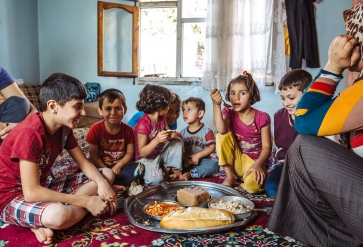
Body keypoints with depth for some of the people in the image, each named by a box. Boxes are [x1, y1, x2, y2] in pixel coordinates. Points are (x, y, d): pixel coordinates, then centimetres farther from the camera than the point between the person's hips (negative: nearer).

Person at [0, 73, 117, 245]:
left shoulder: (63, 127, -3)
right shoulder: (30, 133, -28)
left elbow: (84, 163, 2)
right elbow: (31, 192, -32)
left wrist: (102, 183, -20)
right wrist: (86, 201, -29)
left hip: (44, 185, 9)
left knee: (107, 175, 1)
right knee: (58, 215, -42)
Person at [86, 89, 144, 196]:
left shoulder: (128, 130, -6)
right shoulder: (96, 129, -12)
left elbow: (129, 153, -4)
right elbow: (93, 156, -10)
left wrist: (118, 167, -21)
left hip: (120, 166, 2)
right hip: (102, 167, -2)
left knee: (139, 168, -24)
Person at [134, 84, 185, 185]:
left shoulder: (162, 118, -1)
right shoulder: (143, 125, -26)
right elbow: (142, 152, -24)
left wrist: (171, 135, -14)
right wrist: (156, 140, -37)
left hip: (160, 153, 8)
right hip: (146, 159, -8)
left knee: (178, 141, -5)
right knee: (156, 179, -32)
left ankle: (176, 169, -3)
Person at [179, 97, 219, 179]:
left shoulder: (206, 131, -3)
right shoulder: (183, 132, 8)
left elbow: (211, 147, -9)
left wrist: (198, 155, -16)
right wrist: (184, 159, -16)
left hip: (204, 160, -2)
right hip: (188, 162, 2)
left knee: (213, 165, -32)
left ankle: (190, 174, -34)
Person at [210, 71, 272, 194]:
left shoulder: (262, 117, -7)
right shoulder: (229, 113, -2)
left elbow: (267, 146, -9)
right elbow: (221, 130, -26)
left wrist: (258, 164, -26)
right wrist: (216, 105, -33)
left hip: (254, 161, -4)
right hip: (235, 160, 4)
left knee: (253, 185, -36)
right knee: (223, 136, -23)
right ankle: (230, 176, -9)